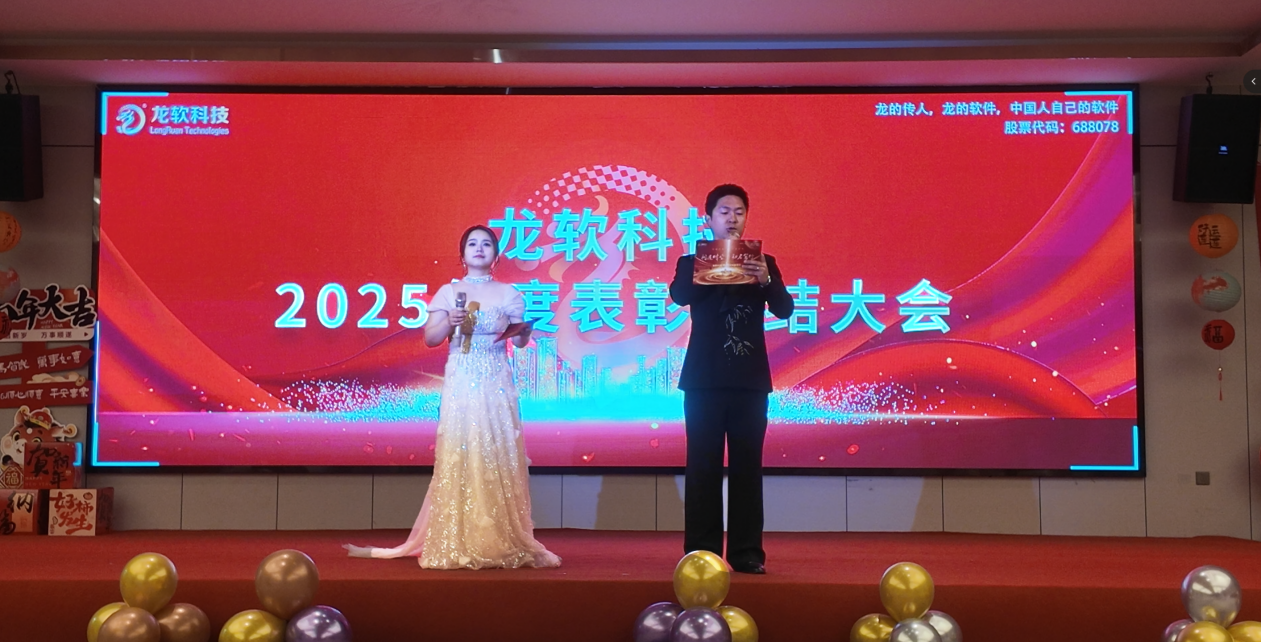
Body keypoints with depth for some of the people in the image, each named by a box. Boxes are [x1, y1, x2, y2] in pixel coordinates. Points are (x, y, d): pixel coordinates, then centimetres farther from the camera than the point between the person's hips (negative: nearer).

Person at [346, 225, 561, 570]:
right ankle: (456, 545, -2)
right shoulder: (448, 292, 8)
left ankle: (504, 543, 3)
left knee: (499, 456, -3)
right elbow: (430, 338, 1)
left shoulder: (508, 293, 9)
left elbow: (520, 341, 9)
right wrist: (450, 322, -17)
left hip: (496, 384, 0)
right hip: (460, 383, 0)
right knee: (458, 457, -6)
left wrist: (523, 331, -11)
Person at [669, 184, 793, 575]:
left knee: (747, 467, 1)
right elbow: (679, 295, -12)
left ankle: (747, 553, 5)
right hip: (705, 379, -1)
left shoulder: (762, 262, 11)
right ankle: (701, 553, 4)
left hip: (750, 380, 1)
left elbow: (784, 309, -1)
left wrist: (766, 281, -20)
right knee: (703, 468, -1)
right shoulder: (693, 262, 7)